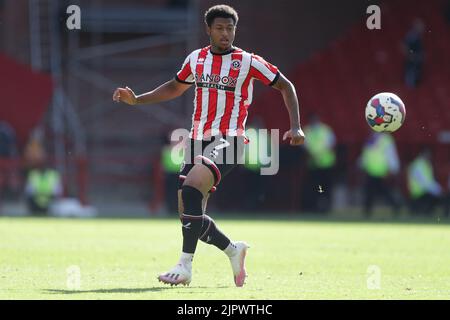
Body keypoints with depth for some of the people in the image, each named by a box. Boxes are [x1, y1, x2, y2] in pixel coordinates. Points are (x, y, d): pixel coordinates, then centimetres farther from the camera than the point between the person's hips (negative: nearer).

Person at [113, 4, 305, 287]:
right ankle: (234, 250, 28)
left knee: (190, 189, -30)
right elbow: (175, 88, 28)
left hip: (228, 141, -6)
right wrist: (136, 99, 18)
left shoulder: (248, 62, -4)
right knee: (189, 215, 2)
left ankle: (185, 267, -28)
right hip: (198, 140, 6)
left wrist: (295, 127, -6)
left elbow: (285, 86, 3)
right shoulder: (196, 59, 11)